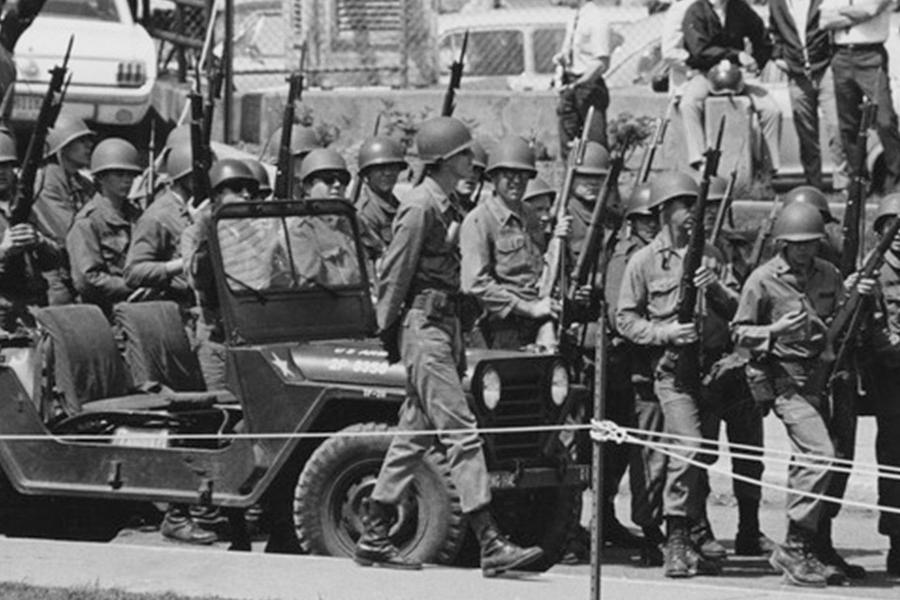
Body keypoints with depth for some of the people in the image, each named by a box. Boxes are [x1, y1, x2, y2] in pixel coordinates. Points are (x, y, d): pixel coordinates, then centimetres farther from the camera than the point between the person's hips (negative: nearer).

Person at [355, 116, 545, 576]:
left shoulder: (446, 206, 15)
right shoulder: (420, 207, -14)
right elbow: (395, 275, -13)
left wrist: (459, 343, 20)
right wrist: (389, 334, -11)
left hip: (442, 326, 10)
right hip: (424, 330, -10)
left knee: (415, 435, 12)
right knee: (461, 434, -13)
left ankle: (373, 539, 17)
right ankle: (491, 546, -17)